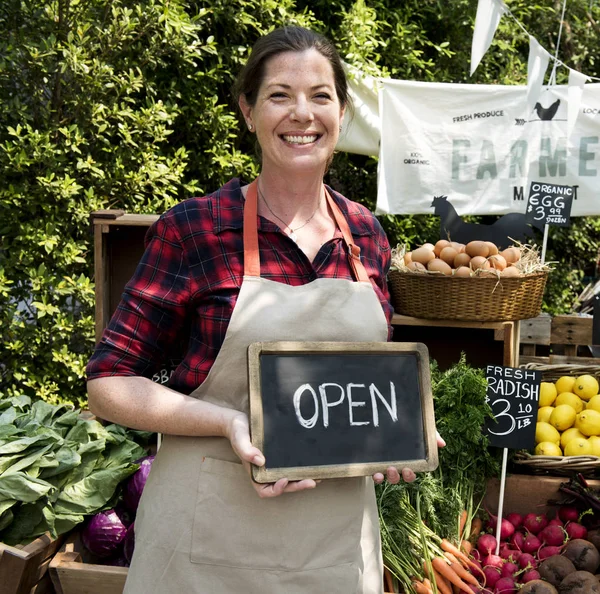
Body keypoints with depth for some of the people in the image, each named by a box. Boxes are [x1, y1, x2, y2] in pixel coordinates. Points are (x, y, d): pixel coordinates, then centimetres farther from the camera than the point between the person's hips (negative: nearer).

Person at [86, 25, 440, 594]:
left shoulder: (367, 236, 3)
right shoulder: (192, 228, -11)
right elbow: (109, 383, -9)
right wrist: (229, 424, -21)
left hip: (339, 530, 4)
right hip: (212, 533, -3)